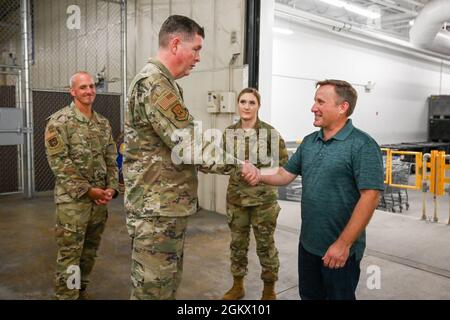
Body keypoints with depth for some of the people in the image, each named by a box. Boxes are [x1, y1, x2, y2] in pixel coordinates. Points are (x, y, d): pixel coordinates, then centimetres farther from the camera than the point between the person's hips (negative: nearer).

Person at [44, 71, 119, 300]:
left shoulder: (103, 123, 11)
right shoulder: (59, 121, -7)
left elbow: (111, 159, 12)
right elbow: (58, 161, -14)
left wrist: (111, 188, -2)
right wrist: (87, 190, -16)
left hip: (100, 199, 6)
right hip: (72, 199, -6)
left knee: (90, 251, 15)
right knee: (70, 254, -2)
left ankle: (81, 292, 30)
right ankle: (66, 296, 11)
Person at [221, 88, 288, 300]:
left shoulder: (269, 132, -8)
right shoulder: (229, 132, 3)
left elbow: (283, 161, -2)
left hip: (263, 197, -3)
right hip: (236, 196, 4)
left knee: (265, 245, 7)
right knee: (237, 242, 14)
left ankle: (269, 291, 25)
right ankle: (237, 286, 32)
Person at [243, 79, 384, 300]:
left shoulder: (362, 145, -17)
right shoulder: (309, 141, 6)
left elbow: (370, 197, -21)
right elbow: (285, 174, 10)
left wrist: (344, 244, -22)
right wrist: (260, 176, -10)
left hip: (339, 248, -7)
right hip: (307, 243, 7)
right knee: (308, 295, 22)